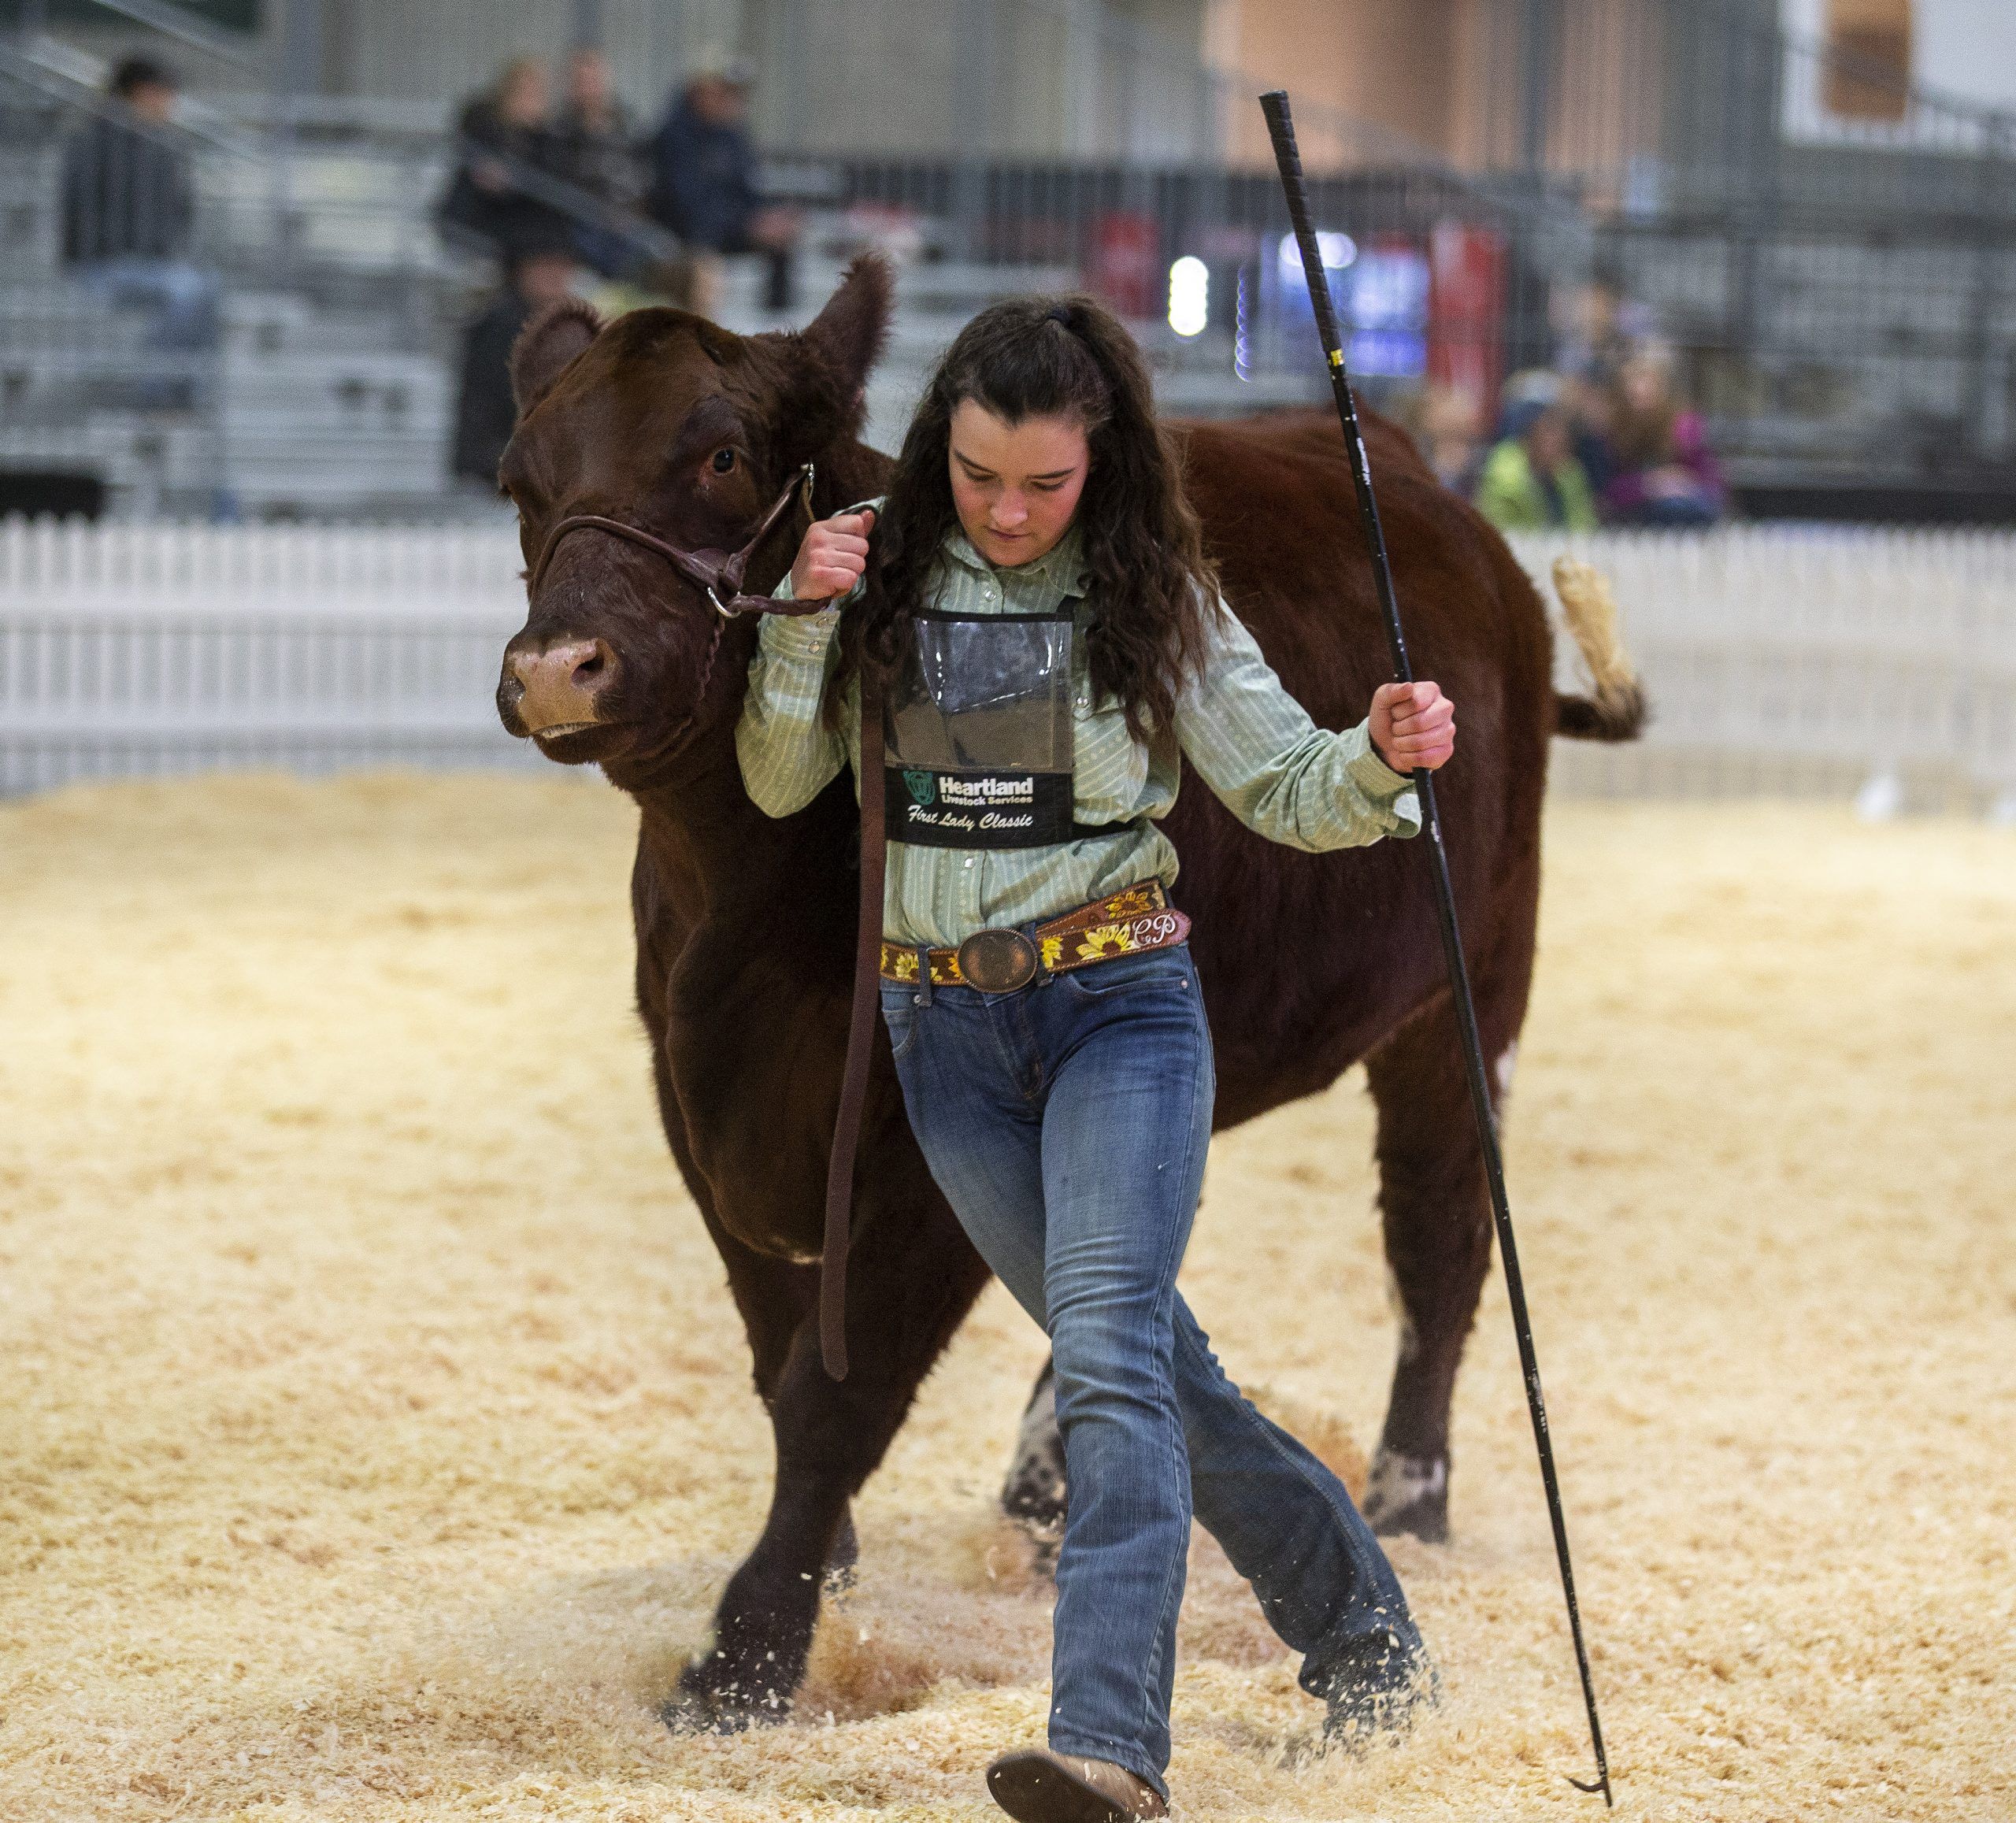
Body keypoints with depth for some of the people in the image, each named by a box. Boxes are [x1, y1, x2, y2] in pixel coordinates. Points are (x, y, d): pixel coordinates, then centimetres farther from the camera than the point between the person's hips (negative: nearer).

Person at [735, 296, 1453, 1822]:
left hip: (1120, 1004, -4)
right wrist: (805, 620, -10)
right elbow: (780, 782, 5)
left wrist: (1381, 760, -21)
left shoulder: (1154, 599, -4)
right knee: (1145, 1365, 12)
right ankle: (1360, 1625, 31)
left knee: (1109, 1348, -20)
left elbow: (1282, 784, 0)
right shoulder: (883, 576, 1)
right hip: (945, 1024, 4)